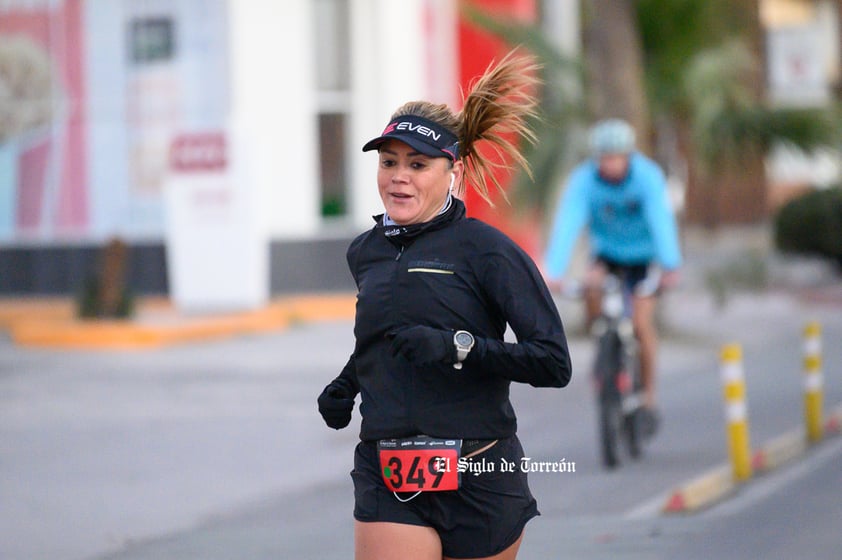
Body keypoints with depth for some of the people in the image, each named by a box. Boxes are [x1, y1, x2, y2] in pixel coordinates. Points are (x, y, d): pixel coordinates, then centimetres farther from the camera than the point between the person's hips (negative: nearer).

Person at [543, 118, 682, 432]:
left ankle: (649, 396, 1)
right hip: (607, 251, 2)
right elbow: (567, 224, -31)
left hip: (642, 255, -2)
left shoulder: (647, 176, -26)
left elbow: (661, 221, -37)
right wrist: (552, 273, -43)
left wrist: (670, 266, -51)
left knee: (641, 323, -15)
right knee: (591, 286, -31)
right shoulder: (584, 180, -23)